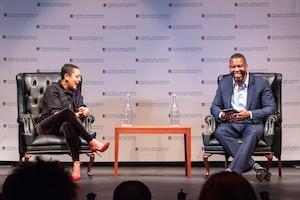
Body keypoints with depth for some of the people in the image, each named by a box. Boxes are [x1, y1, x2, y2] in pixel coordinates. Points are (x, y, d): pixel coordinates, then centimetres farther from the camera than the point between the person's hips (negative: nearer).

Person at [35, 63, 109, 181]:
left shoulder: (75, 91, 18)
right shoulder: (53, 90, -2)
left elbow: (86, 110, 8)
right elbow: (55, 112, -14)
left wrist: (84, 111, -16)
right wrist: (74, 115, -24)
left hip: (63, 127, 4)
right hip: (46, 127, -4)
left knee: (68, 125, -37)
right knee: (67, 112, -36)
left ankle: (76, 164, -50)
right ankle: (92, 142, -36)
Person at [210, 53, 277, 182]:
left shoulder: (261, 83, 1)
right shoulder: (224, 83, 10)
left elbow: (271, 108, -4)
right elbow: (214, 107, 12)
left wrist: (249, 114, -20)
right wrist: (222, 115, -14)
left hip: (252, 123, -2)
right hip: (230, 124, 3)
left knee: (254, 132, -38)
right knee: (220, 131, -32)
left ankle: (232, 171, -42)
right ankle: (253, 165, -33)